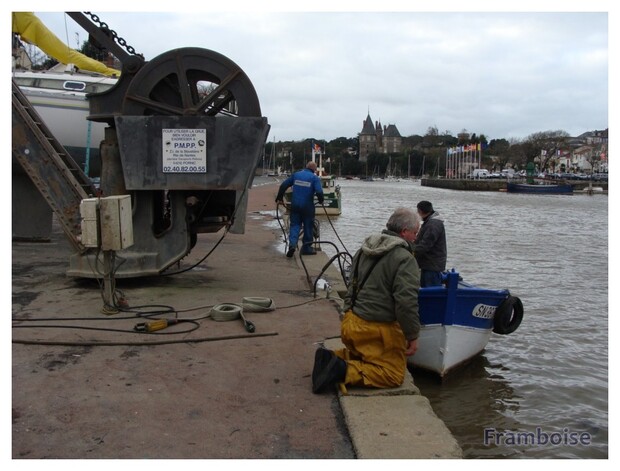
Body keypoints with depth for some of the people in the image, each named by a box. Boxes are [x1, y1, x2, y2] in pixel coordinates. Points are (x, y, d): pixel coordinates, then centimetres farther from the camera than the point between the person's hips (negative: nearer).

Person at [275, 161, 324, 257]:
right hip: (308, 207, -3)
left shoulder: (296, 175, 9)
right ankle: (306, 247, 17)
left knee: (295, 225, 8)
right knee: (308, 226, 10)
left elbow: (283, 185, 8)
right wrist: (321, 201, 4)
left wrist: (279, 198, 15)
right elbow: (319, 192, -15)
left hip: (295, 205, 3)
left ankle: (292, 243, -14)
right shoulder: (315, 178, -3)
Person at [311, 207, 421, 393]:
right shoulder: (404, 259, -16)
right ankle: (344, 371, -14)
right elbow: (406, 302, -22)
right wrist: (412, 336, -11)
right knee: (393, 376, 3)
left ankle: (332, 359, 5)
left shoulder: (365, 249, 11)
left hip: (351, 322, 8)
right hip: (377, 329, -8)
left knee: (362, 354, 31)